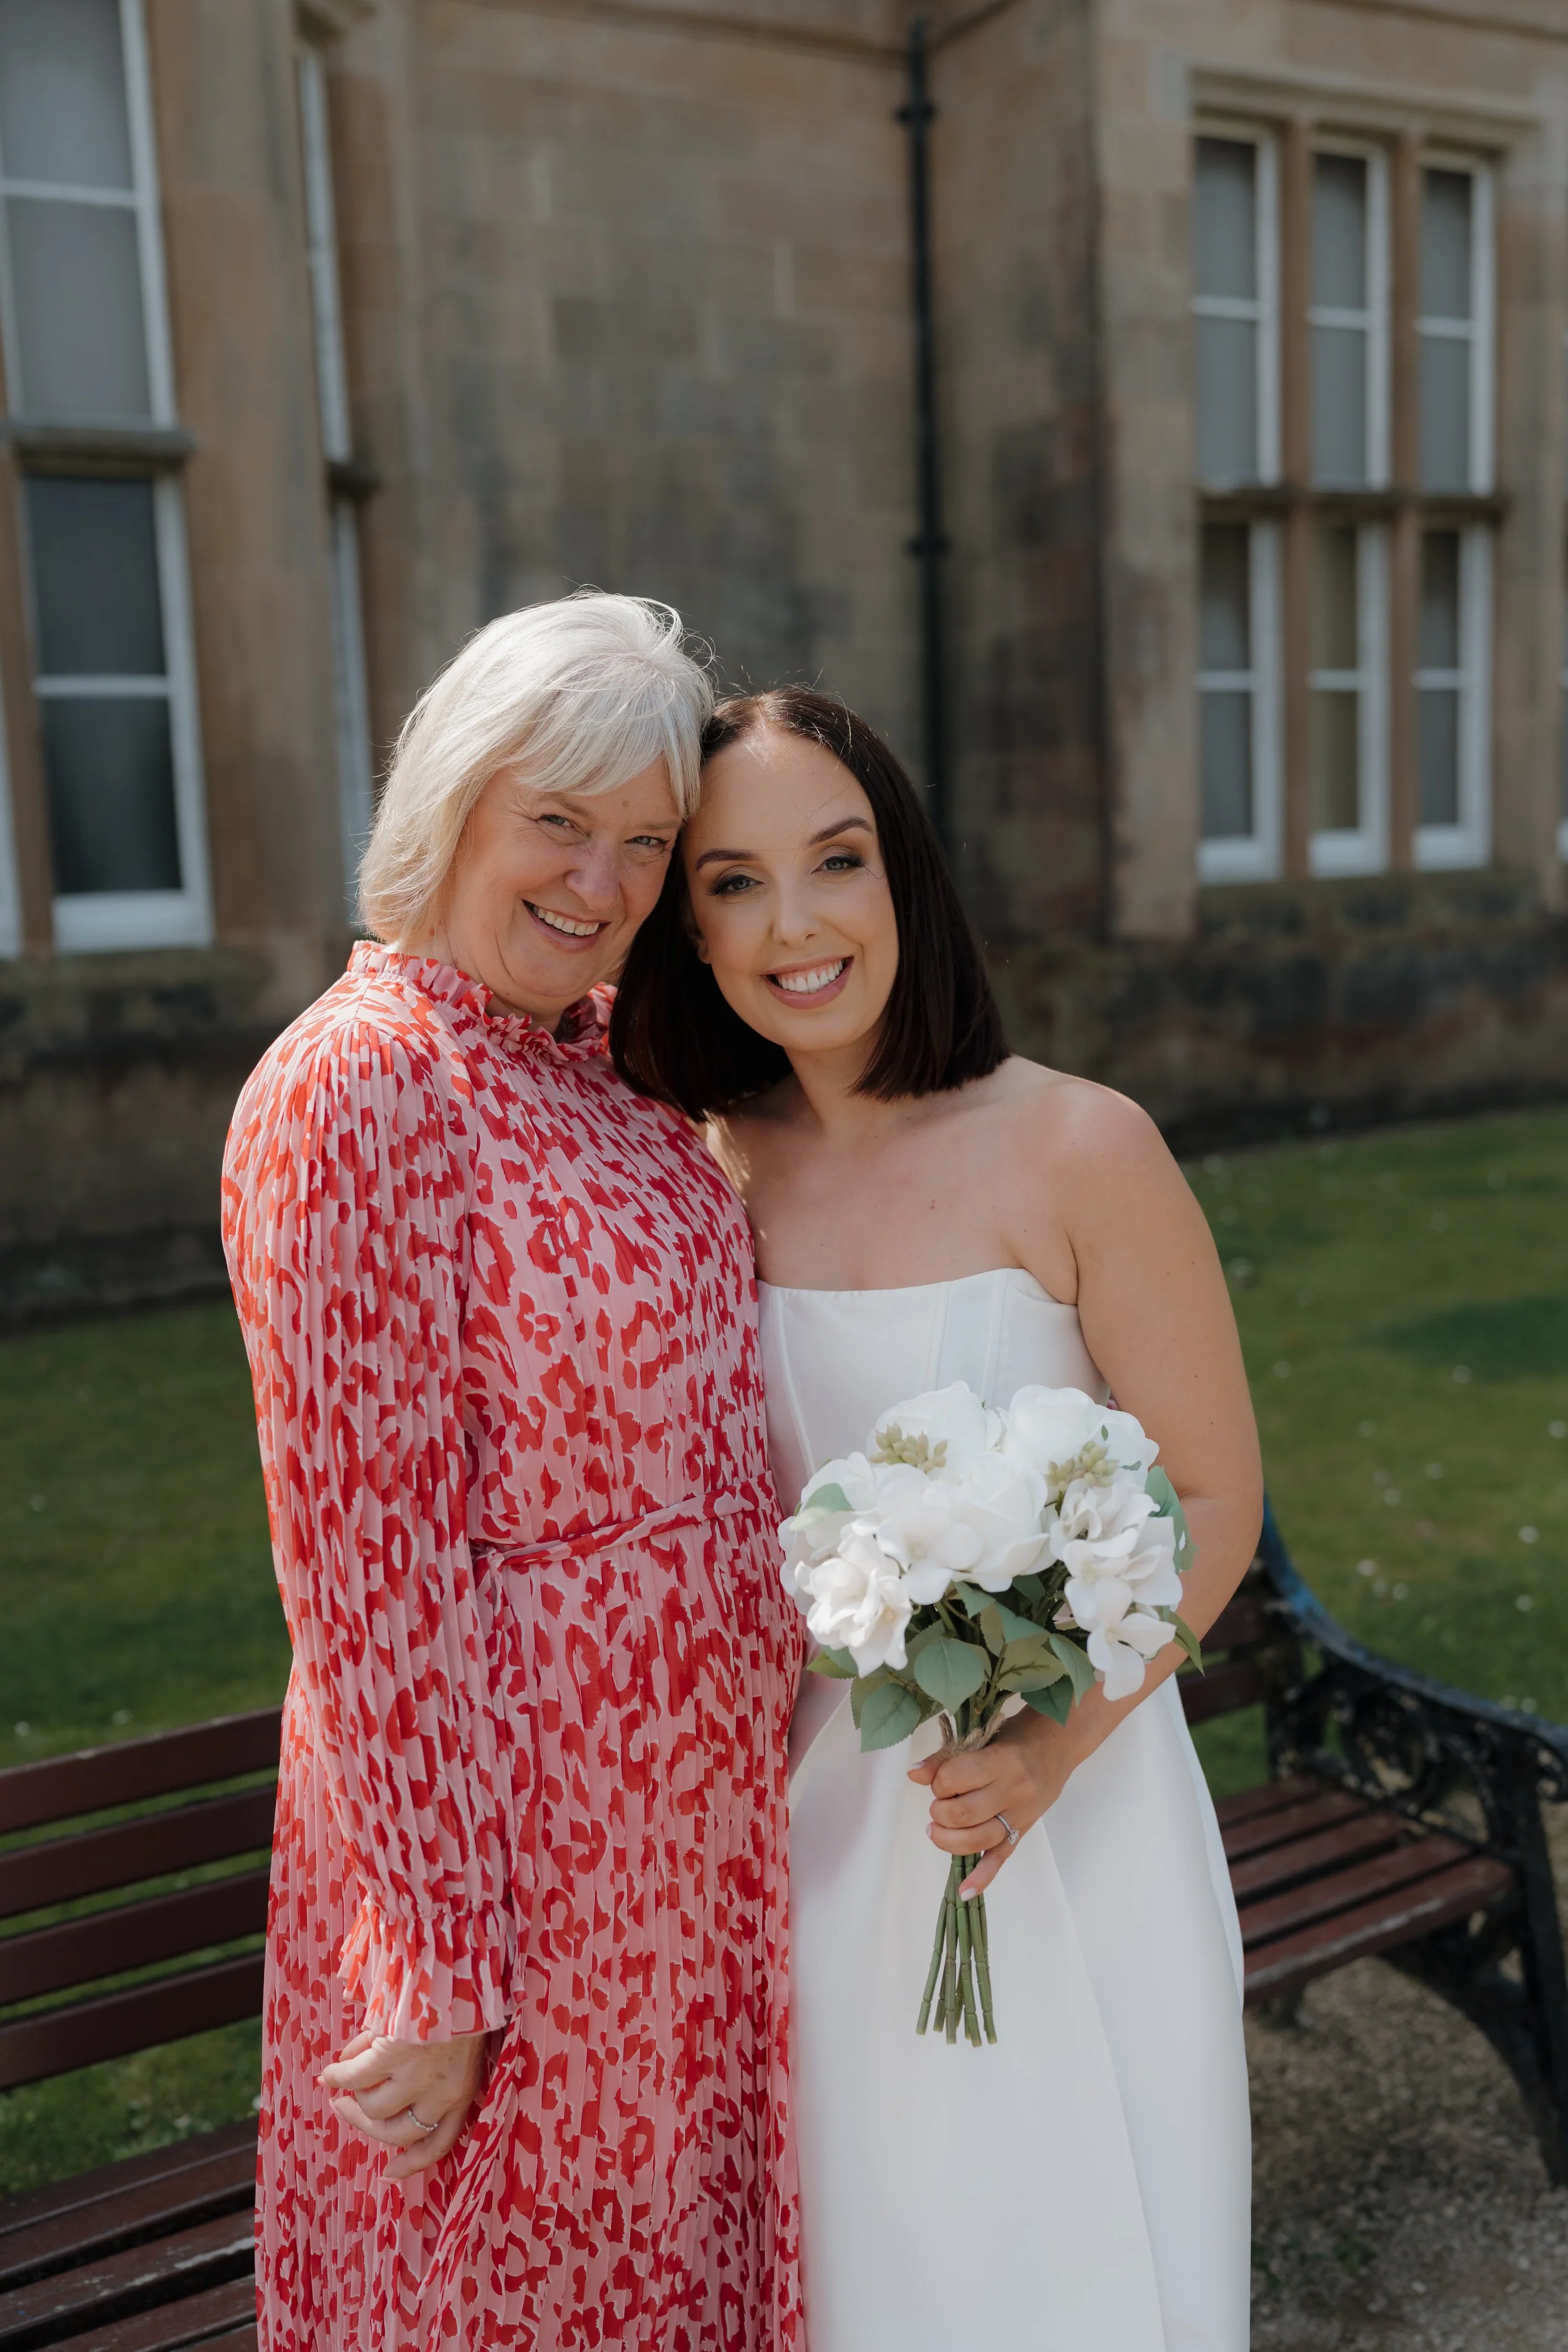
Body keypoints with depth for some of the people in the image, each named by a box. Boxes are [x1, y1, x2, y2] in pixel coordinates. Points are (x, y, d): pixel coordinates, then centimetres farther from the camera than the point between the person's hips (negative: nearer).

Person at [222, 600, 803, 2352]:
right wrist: (444, 1970, -17)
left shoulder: (615, 1062, 6)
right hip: (508, 1824, -7)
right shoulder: (359, 1083, -19)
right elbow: (371, 1566, -20)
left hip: (698, 1810, 8)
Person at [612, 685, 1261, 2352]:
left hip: (1056, 1810, -3)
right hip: (806, 1817, 3)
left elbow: (1212, 1498, -10)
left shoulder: (1075, 1148, -14)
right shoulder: (704, 1174, -2)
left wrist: (1054, 1743, -22)